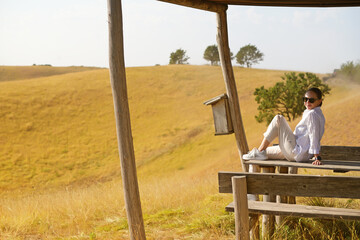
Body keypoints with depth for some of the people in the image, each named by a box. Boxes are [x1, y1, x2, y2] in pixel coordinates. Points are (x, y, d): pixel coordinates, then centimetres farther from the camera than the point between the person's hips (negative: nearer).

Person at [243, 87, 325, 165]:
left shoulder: (312, 114, -15)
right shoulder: (319, 114, 16)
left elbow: (314, 136, -21)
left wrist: (317, 157, -25)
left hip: (298, 153, -11)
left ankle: (260, 151, -10)